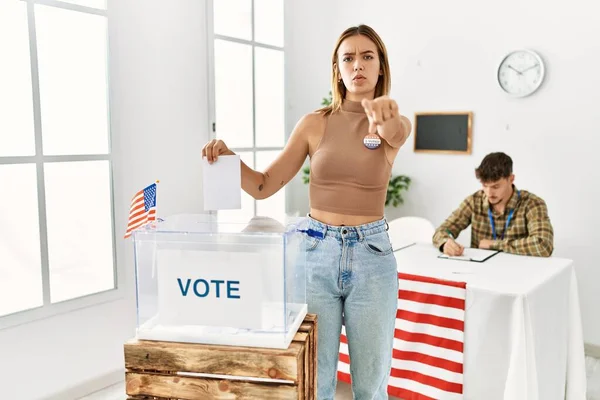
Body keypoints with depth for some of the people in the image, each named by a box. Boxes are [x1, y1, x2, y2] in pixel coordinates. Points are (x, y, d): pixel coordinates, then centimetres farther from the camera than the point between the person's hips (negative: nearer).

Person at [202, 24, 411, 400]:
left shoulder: (398, 124, 1)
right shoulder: (315, 123, 3)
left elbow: (393, 133, -25)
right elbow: (264, 186, 2)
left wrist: (384, 120, -49)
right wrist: (229, 158, -17)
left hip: (371, 255, 0)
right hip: (317, 252, 1)